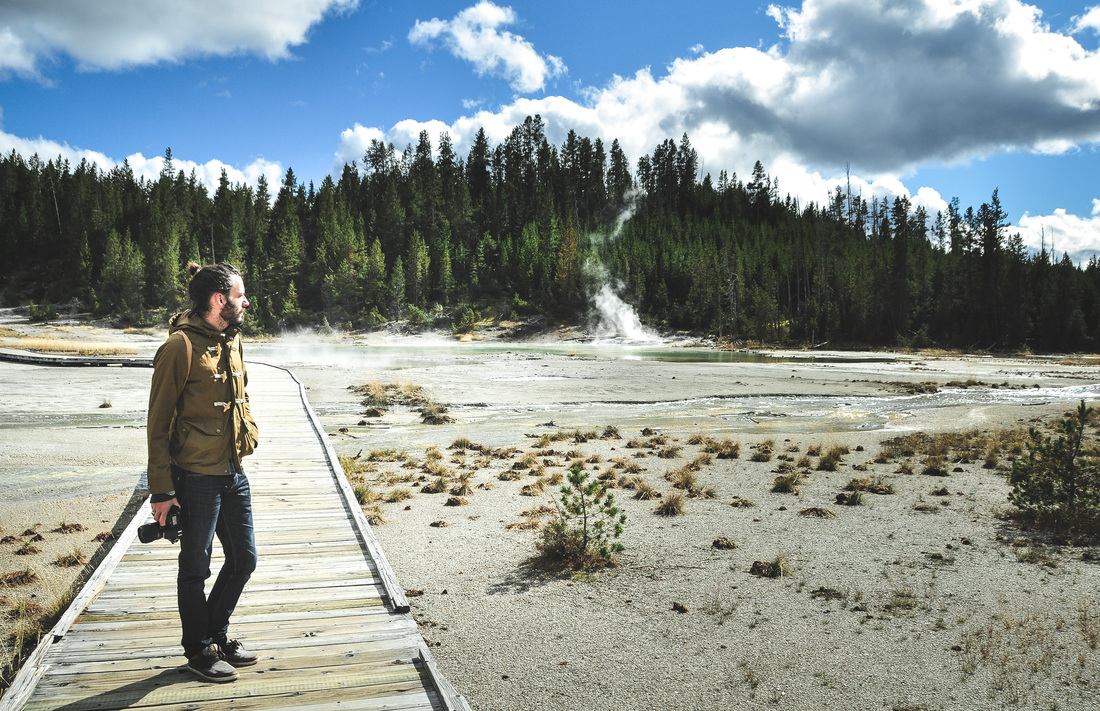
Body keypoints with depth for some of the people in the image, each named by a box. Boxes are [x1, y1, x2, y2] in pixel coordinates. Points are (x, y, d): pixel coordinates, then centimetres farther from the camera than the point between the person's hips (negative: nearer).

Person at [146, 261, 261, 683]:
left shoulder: (231, 339, 9)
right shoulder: (182, 345, -16)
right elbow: (158, 423, -14)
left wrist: (249, 432, 10)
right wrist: (161, 490, -15)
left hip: (233, 474, 8)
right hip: (197, 477, -8)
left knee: (243, 560, 16)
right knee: (196, 567, 9)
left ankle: (217, 635, 36)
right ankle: (200, 650, 27)